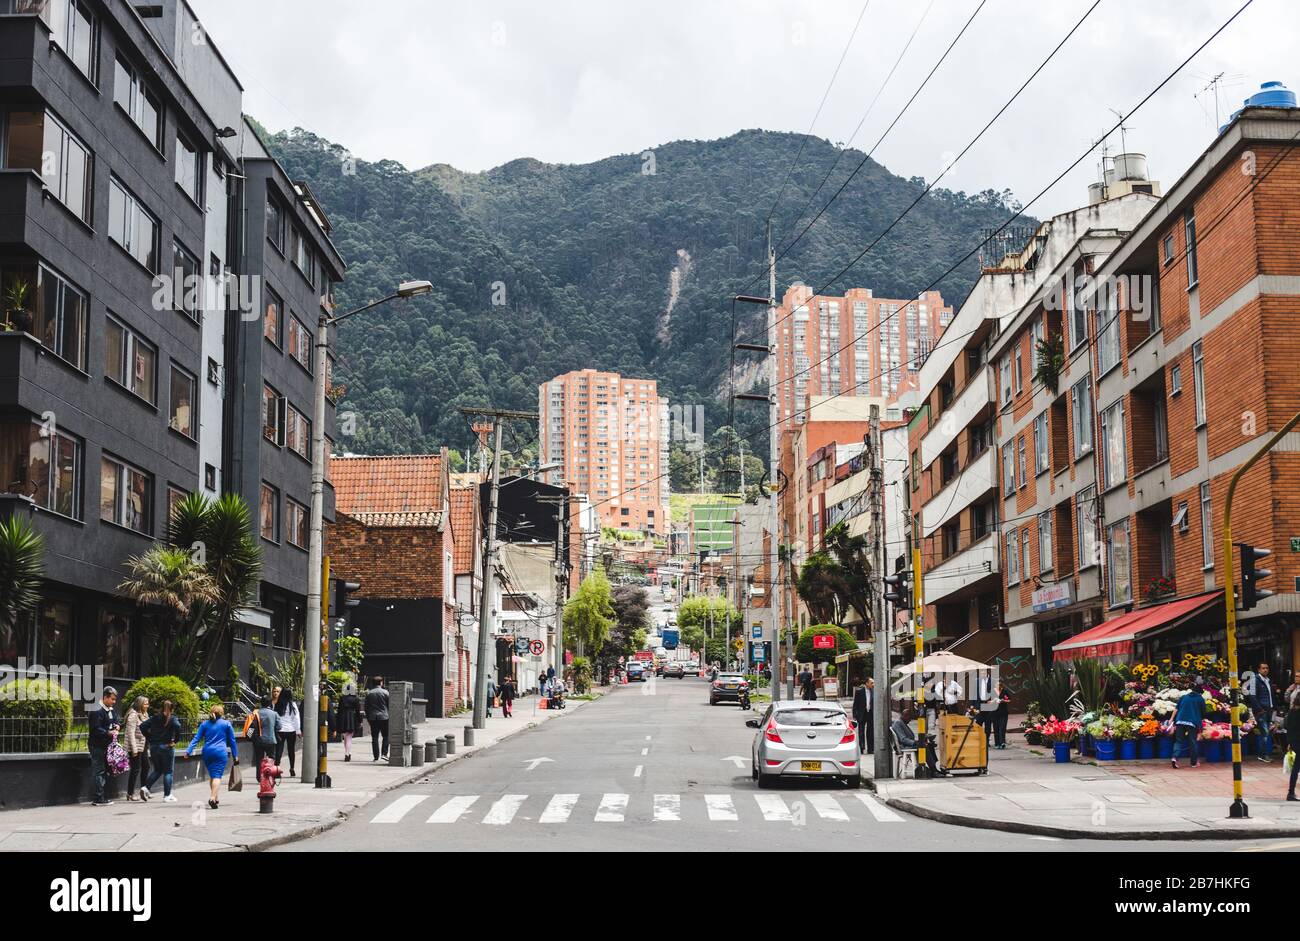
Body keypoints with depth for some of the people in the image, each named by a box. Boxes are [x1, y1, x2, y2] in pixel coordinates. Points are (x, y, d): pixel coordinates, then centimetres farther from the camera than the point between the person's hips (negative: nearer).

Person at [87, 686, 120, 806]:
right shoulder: (96, 710, -15)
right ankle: (99, 799, -8)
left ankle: (103, 797, 20)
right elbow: (95, 729, -20)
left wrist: (117, 725, 5)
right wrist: (108, 733, -25)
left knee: (105, 771, 13)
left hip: (108, 745, 10)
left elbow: (116, 721, 27)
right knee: (99, 771, -8)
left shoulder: (112, 710, 14)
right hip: (97, 746, -10)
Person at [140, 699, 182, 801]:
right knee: (168, 772, 5)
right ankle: (167, 795, 5)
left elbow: (142, 726, -1)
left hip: (154, 747, 4)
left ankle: (146, 788, 0)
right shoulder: (173, 719, -6)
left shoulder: (154, 718, 7)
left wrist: (149, 738, 4)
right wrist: (176, 740, -13)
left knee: (157, 770, 19)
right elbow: (177, 726, -26)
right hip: (167, 747, -4)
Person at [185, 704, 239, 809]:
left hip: (207, 752, 3)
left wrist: (188, 751, 2)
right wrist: (235, 755, 14)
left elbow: (196, 738, 5)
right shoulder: (226, 724, 7)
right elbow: (232, 741, 9)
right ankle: (213, 797, -26)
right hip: (220, 753, -3)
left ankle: (215, 798, 20)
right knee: (217, 775, -9)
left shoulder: (205, 724, 12)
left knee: (211, 775, 16)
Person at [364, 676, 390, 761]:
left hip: (373, 718, 2)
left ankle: (376, 756, 4)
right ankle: (384, 753, -6)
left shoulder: (369, 693, 4)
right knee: (386, 737, 6)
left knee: (374, 738, 5)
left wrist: (368, 718, 14)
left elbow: (366, 706, 7)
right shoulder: (385, 692, -4)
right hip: (384, 717, -2)